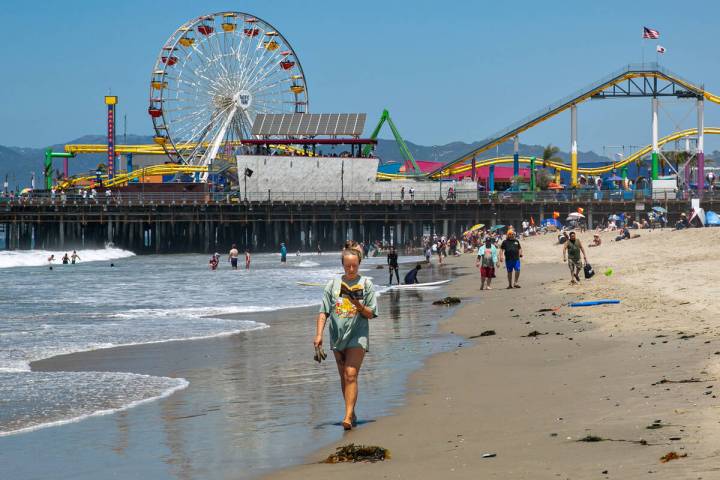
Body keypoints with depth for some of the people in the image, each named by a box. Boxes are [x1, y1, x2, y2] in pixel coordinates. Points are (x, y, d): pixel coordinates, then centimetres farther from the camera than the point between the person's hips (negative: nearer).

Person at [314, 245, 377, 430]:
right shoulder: (333, 284, 7)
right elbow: (323, 311, 5)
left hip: (357, 336, -4)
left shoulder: (366, 284, 1)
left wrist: (358, 305, -18)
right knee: (343, 377, 12)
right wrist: (318, 335, -4)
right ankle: (351, 413, 24)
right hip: (337, 337, 4)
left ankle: (348, 416, -21)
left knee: (351, 375, -16)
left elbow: (371, 314, 1)